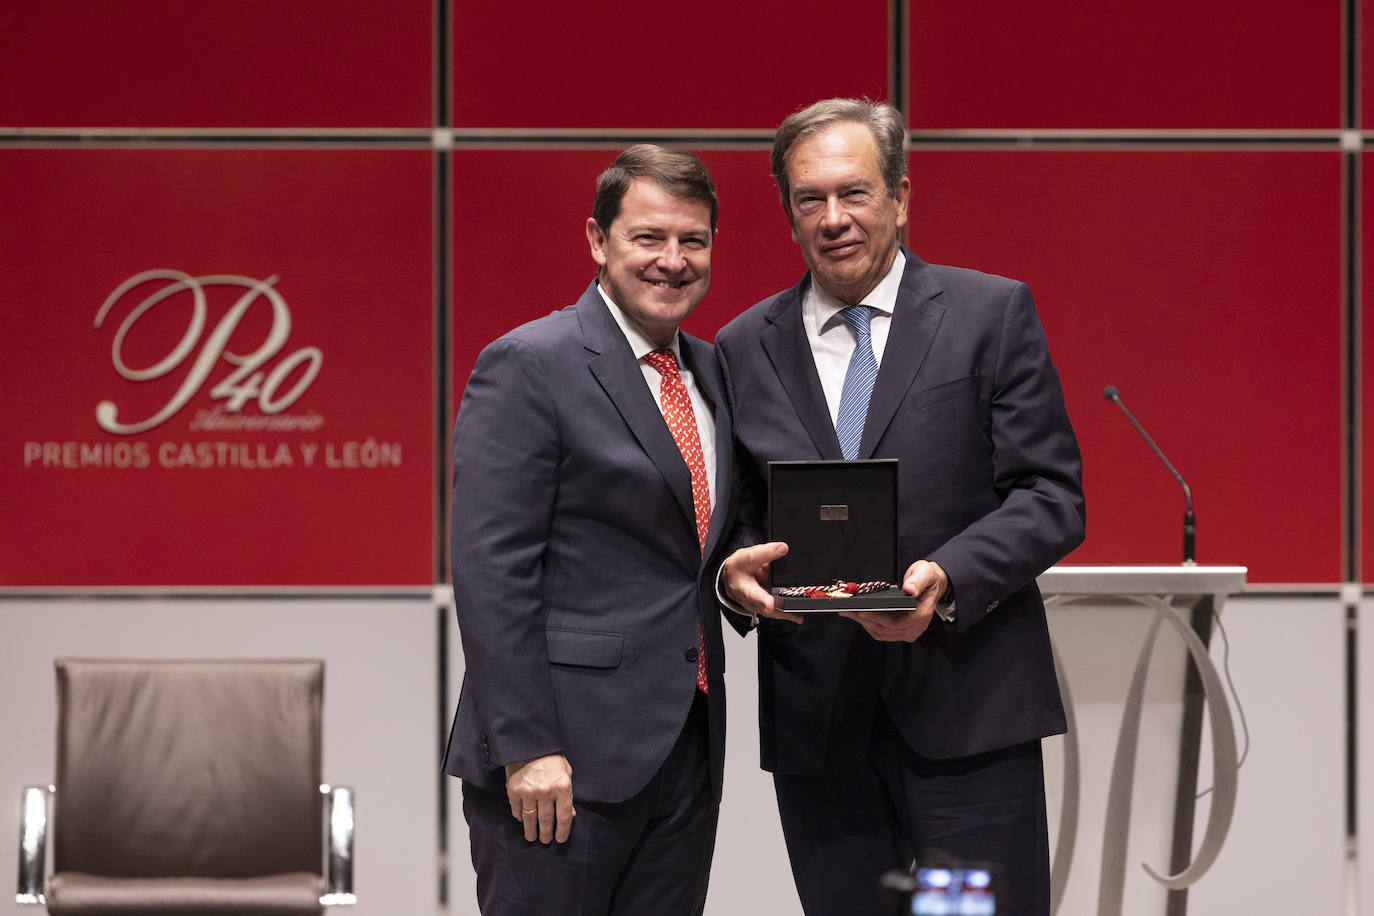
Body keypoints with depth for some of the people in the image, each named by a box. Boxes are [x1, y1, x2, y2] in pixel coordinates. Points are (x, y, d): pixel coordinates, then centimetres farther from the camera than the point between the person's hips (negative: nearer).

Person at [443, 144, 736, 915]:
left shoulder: (710, 371, 16)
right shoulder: (529, 366, -8)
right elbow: (491, 571, -13)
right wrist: (527, 749, -18)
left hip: (687, 753, 7)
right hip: (567, 753, -7)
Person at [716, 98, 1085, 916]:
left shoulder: (992, 314, 3)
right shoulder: (745, 349, 11)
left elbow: (1051, 497, -2)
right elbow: (734, 514, 14)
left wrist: (948, 578, -19)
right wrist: (733, 569, -10)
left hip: (967, 707, -2)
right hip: (816, 722, 3)